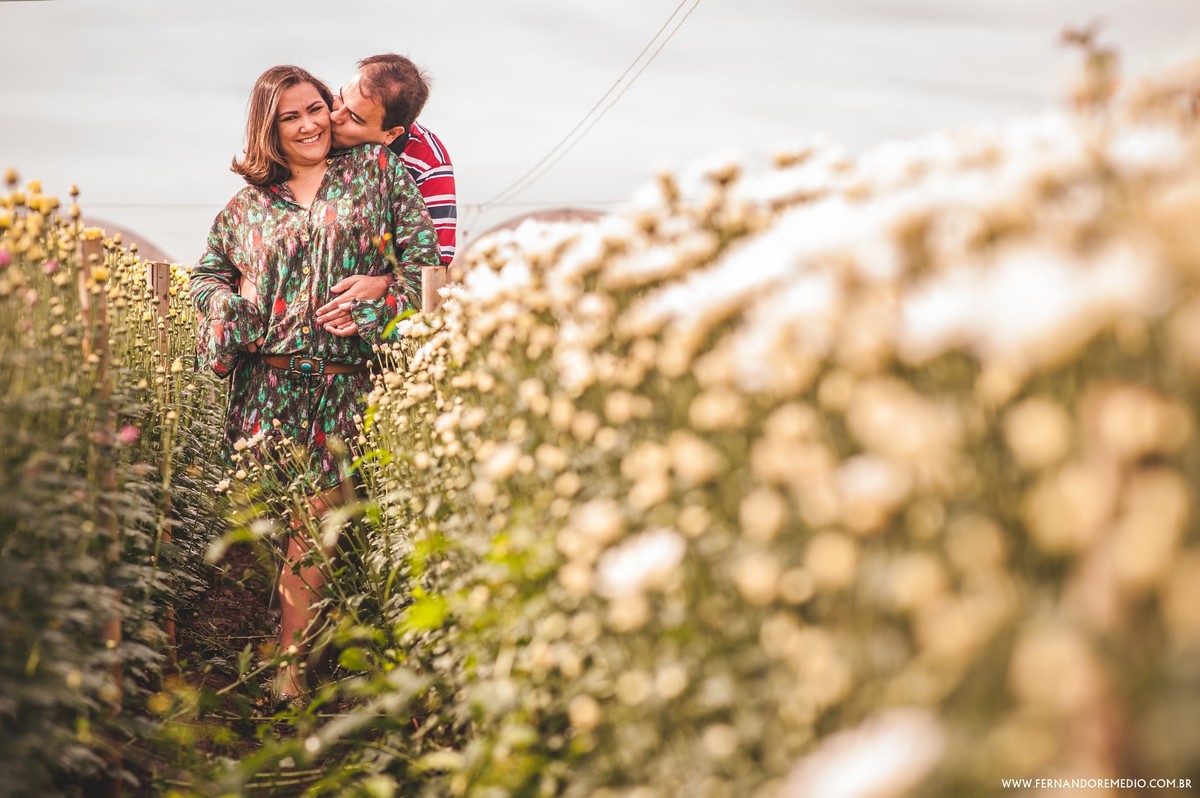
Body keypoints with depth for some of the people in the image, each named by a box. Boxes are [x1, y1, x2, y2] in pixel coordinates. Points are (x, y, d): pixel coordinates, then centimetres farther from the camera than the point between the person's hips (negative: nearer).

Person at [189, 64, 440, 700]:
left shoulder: (377, 169, 8)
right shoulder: (250, 202, 14)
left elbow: (424, 257, 2)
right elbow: (207, 271, 24)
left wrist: (375, 310, -9)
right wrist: (228, 314, 3)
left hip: (342, 380, -2)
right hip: (264, 380, 2)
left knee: (311, 518, -6)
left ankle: (288, 663, 0)